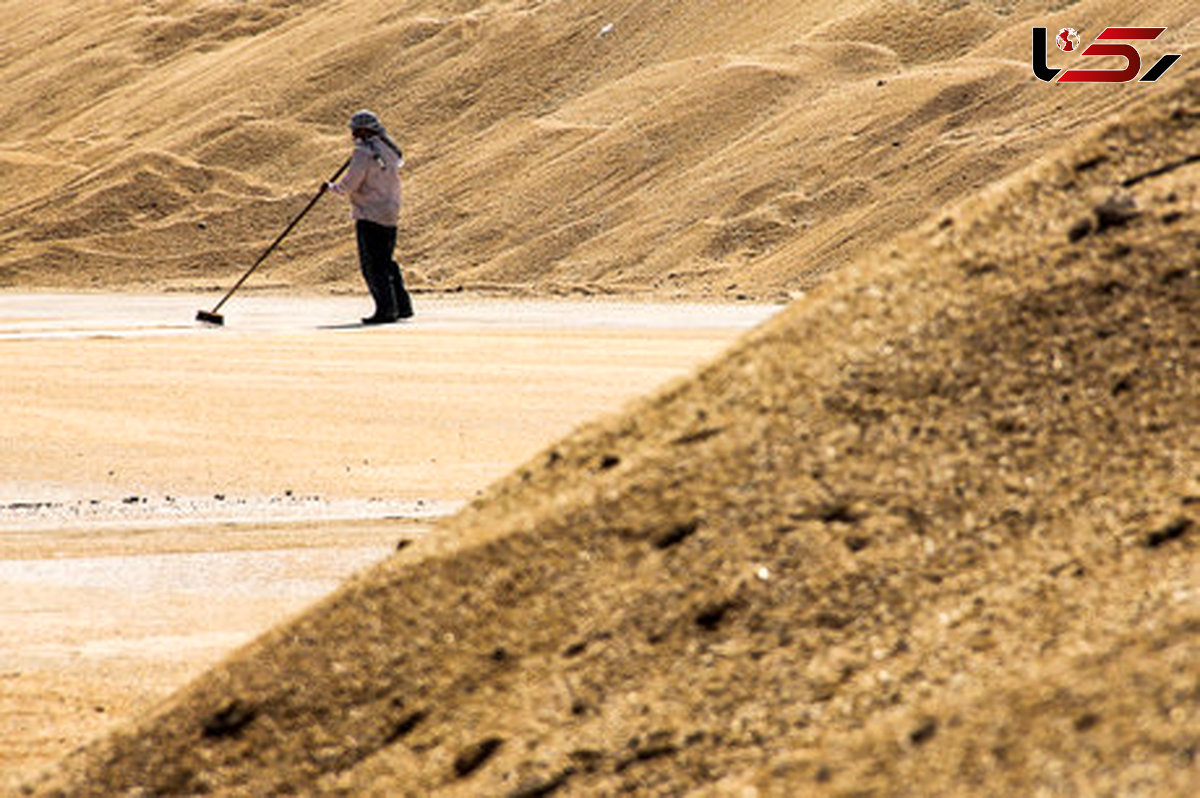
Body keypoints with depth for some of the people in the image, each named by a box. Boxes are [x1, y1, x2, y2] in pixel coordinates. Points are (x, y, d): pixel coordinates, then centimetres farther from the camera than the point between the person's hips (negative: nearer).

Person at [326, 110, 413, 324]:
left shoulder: (364, 153, -14)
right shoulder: (389, 150, 10)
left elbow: (348, 186, -16)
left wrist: (331, 187, 4)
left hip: (370, 217, -9)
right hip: (390, 214, 9)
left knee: (373, 266, -5)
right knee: (387, 262, 17)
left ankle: (386, 309, -9)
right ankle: (402, 305, 18)